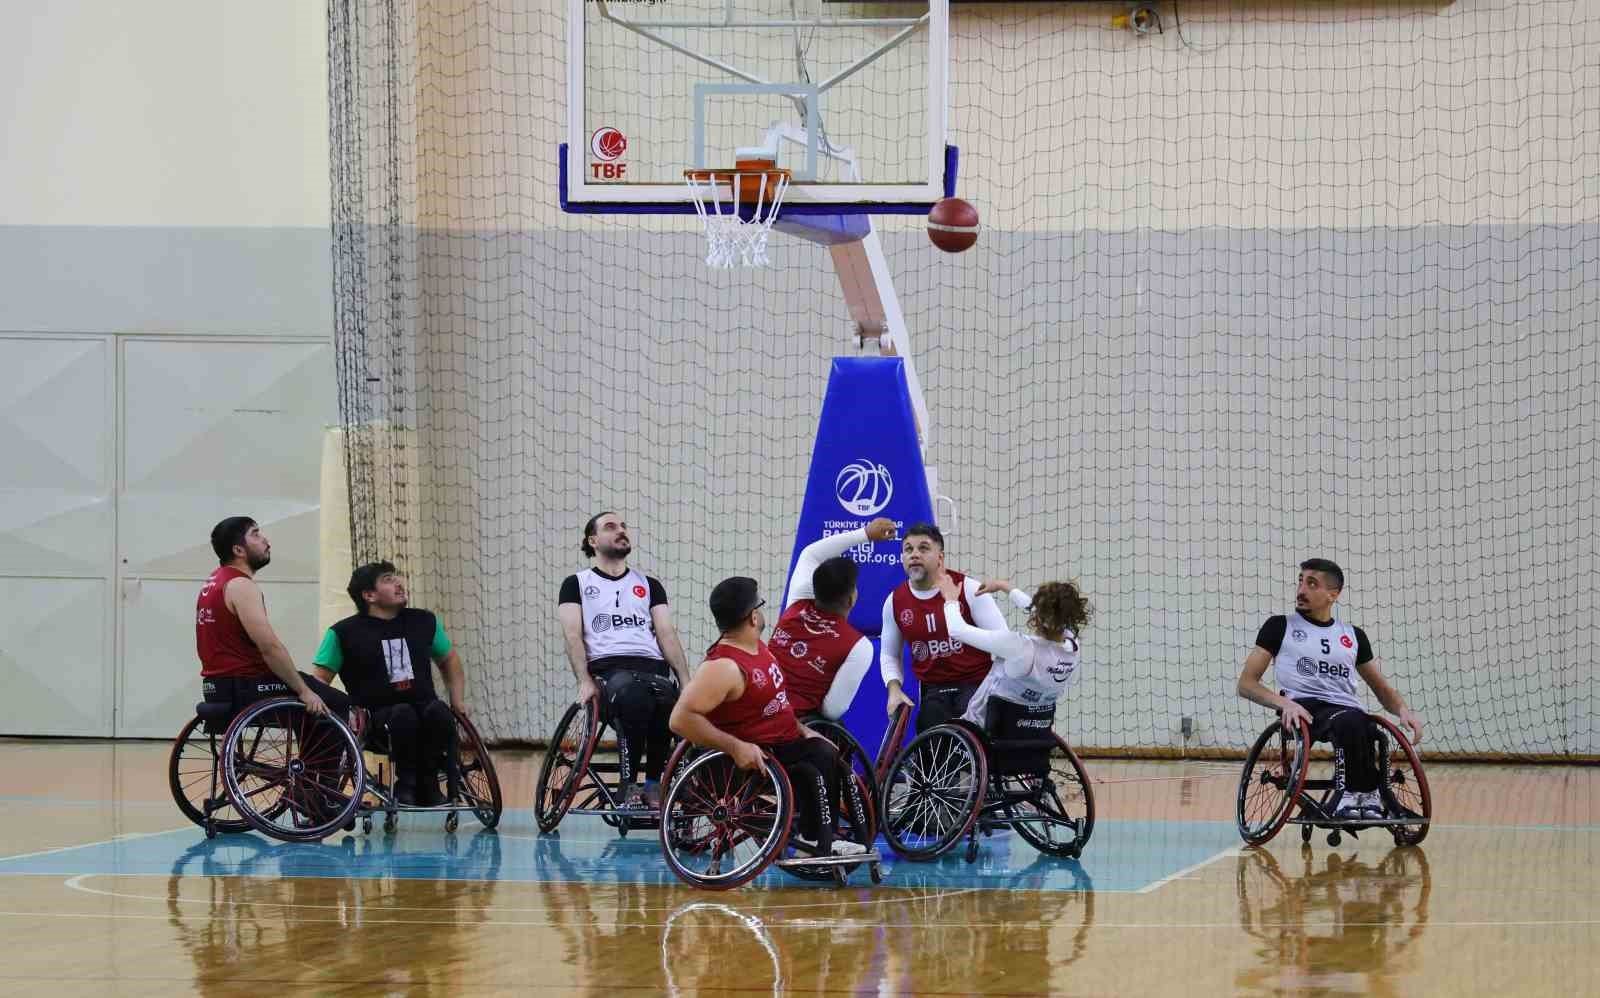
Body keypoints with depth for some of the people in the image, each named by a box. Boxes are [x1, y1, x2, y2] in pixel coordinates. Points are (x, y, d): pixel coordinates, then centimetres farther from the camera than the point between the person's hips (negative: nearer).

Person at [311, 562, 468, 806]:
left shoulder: (423, 622, 14)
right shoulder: (343, 633, 2)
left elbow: (449, 661, 29)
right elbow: (319, 681, 2)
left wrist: (458, 700, 15)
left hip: (424, 706, 3)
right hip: (377, 717, -3)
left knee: (438, 711, -32)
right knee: (403, 714, -37)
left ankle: (427, 782, -14)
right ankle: (405, 782, -18)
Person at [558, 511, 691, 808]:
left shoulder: (649, 585, 27)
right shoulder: (577, 584, 19)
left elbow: (666, 634, 16)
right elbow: (573, 635, 5)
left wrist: (686, 681, 0)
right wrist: (584, 680, -12)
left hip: (653, 667, 3)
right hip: (607, 669, -3)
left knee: (667, 698, -37)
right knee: (633, 697, -40)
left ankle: (655, 784, -22)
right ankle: (628, 786, -30)